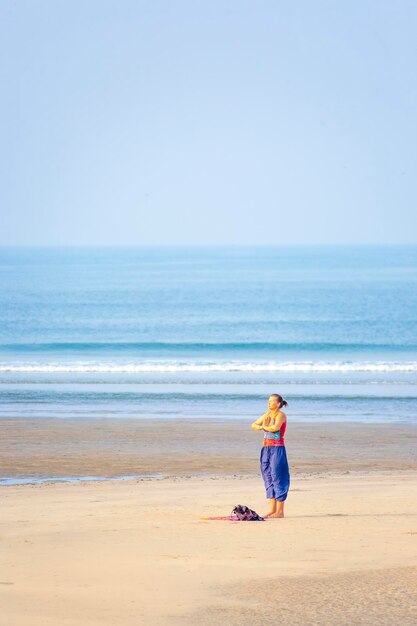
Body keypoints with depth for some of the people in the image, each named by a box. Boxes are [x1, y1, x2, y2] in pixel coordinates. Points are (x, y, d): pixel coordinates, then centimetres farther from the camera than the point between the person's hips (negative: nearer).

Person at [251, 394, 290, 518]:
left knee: (277, 478, -7)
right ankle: (272, 509, 14)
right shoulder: (268, 414, 15)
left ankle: (280, 511, -3)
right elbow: (254, 425, 19)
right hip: (266, 448, 8)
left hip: (277, 449, -8)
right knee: (268, 477, 8)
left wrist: (265, 427, -4)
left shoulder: (281, 415, -7)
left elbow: (275, 427, -25)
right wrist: (261, 427, -4)